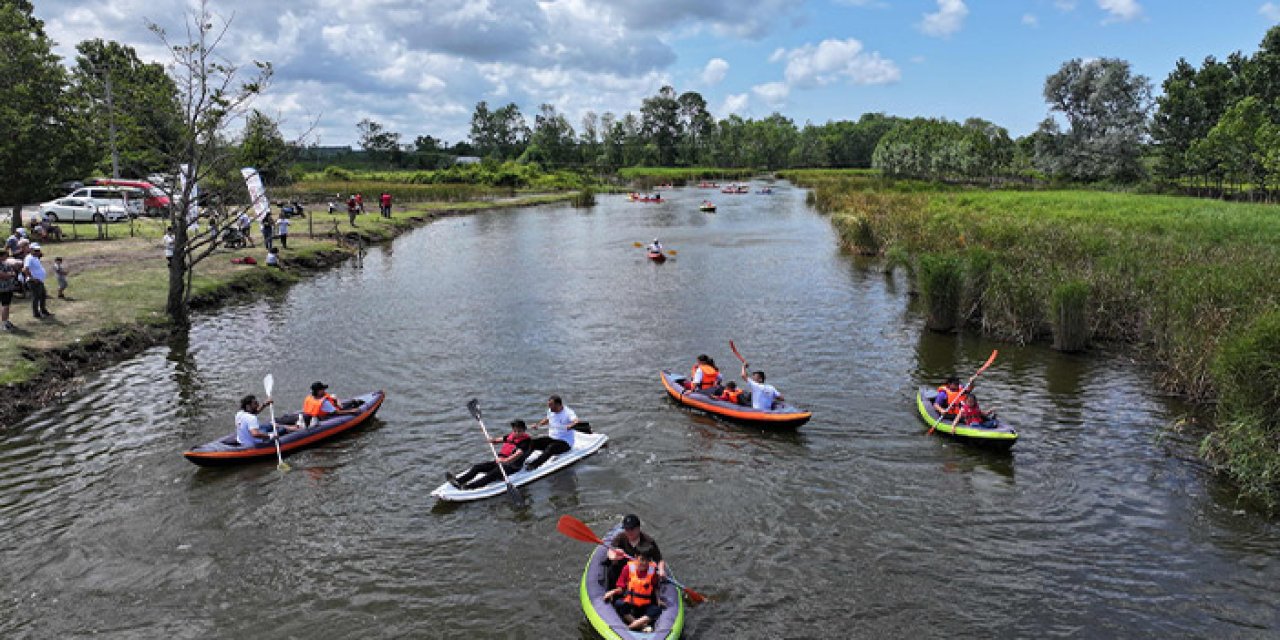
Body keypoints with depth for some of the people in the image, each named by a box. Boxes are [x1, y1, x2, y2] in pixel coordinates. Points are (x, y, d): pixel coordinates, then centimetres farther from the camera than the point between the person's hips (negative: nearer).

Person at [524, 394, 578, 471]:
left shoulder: (568, 412, -15)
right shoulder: (550, 411, 6)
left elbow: (576, 421, -34)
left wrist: (571, 426, -55)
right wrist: (538, 424, 11)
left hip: (564, 442, -7)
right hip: (551, 438, 7)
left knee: (551, 448, -37)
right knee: (532, 443, -14)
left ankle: (533, 465, -52)